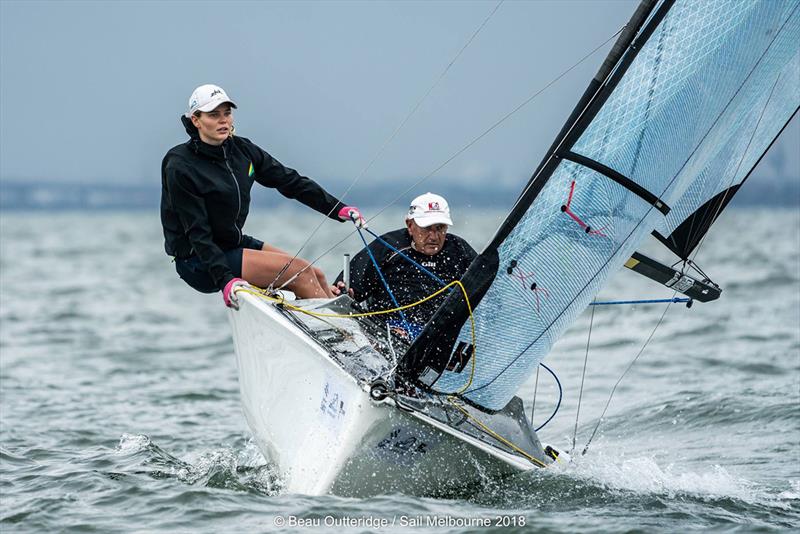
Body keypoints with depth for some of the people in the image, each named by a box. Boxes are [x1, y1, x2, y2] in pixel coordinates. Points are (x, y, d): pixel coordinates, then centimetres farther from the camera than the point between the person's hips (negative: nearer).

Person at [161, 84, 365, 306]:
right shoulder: (180, 167, -17)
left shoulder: (241, 150, 3)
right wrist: (224, 279, -30)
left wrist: (338, 209, 1)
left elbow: (289, 181, 8)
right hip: (198, 261, -8)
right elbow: (197, 231, -21)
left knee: (316, 276, -3)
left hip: (235, 244, 8)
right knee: (299, 271, -18)